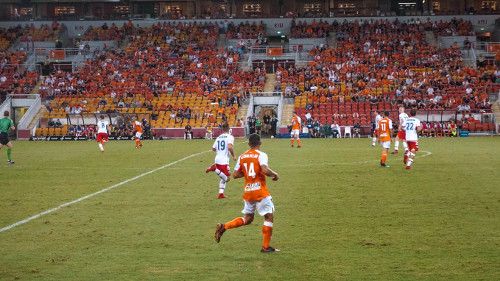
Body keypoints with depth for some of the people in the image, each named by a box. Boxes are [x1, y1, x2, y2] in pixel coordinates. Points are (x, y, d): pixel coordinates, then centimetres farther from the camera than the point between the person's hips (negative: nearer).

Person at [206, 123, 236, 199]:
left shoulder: (218, 137, 13)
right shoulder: (230, 137, -6)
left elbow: (213, 148, 14)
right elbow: (230, 147, -22)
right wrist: (233, 156, -8)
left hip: (217, 159, 7)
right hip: (224, 160, -7)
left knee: (223, 178, 19)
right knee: (227, 178, -4)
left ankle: (221, 193, 13)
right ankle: (215, 169, -21)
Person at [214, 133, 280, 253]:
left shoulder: (242, 157, 8)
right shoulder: (261, 155, -10)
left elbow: (235, 175, 7)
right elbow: (265, 170, -25)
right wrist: (275, 175, -8)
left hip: (248, 192, 6)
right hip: (260, 191, -6)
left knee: (248, 218, 19)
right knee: (269, 216, 3)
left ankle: (223, 227, 6)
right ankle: (265, 246, 2)